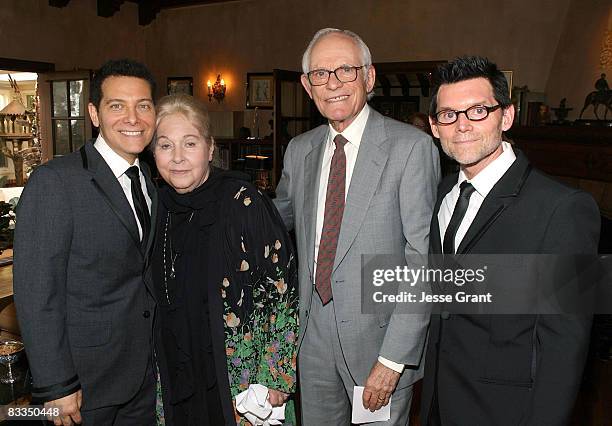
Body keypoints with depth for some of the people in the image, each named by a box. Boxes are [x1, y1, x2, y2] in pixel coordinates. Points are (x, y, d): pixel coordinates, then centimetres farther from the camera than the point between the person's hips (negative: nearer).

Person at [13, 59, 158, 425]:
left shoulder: (150, 180, 5)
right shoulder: (54, 182, -17)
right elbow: (36, 294, -18)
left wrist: (159, 351, 6)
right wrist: (56, 387, -16)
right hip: (85, 379, -6)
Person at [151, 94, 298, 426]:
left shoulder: (243, 202, -18)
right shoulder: (160, 207, -1)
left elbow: (280, 292, -14)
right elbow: (161, 301, 10)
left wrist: (276, 377, -13)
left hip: (243, 378, -4)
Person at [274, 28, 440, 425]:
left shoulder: (412, 146, -13)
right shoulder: (300, 149, 5)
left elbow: (424, 261, -16)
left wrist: (394, 357, -18)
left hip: (380, 336, -5)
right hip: (314, 335, 5)